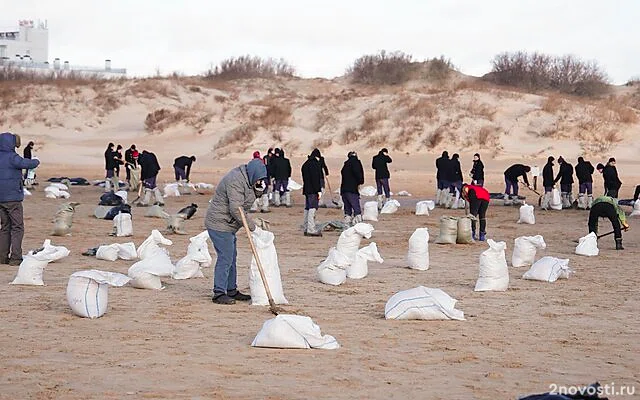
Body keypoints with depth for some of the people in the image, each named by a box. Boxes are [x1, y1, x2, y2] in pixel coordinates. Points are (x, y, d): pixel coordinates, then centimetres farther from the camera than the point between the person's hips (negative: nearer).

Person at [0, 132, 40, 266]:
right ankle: (15, 257, -8)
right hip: (13, 198, -7)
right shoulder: (12, 157, -14)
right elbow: (28, 164, -24)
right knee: (17, 227, -2)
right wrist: (36, 161, -3)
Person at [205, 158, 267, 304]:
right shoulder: (235, 181, -22)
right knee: (225, 258, -10)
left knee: (231, 258, 15)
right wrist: (252, 226, -18)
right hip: (219, 224, -11)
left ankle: (231, 291, 24)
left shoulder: (246, 179, 9)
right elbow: (236, 210, -26)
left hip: (227, 225, 11)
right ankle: (219, 293, -6)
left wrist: (259, 189, -1)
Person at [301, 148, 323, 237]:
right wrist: (319, 191, -16)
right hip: (313, 190, -9)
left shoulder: (305, 164, 15)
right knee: (312, 208, -10)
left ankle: (306, 229, 16)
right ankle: (311, 229, -14)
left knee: (307, 208, 13)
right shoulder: (316, 163, -11)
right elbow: (316, 178, -17)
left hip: (306, 189, 9)